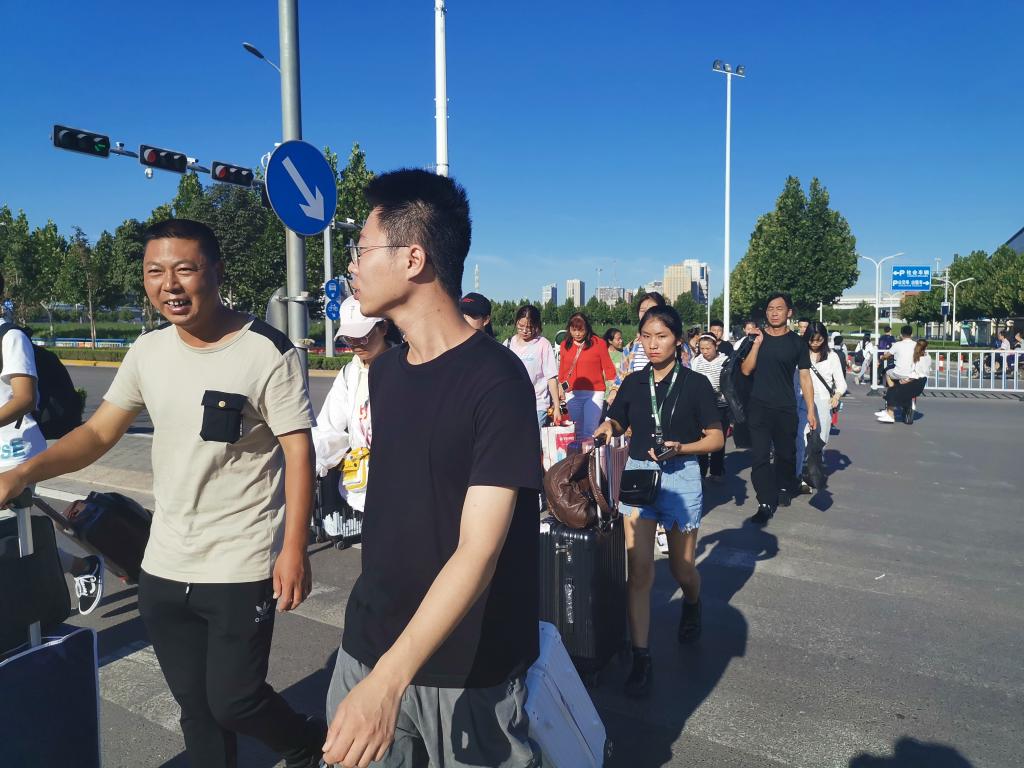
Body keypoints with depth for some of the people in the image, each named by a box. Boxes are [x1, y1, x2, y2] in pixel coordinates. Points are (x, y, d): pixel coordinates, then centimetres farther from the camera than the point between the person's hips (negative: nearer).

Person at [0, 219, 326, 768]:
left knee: (233, 701, 3)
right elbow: (100, 431, 8)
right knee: (195, 706, 18)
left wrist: (294, 549, -19)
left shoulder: (267, 352, -15)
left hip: (242, 567, -6)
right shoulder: (148, 351, 2)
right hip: (164, 567, 6)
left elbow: (298, 451, -15)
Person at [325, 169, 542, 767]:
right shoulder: (384, 370, 2)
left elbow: (479, 552, -24)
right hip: (369, 645, 6)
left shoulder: (496, 380, -20)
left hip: (468, 670, -5)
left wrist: (389, 677, -29)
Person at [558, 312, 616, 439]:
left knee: (590, 431, -8)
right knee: (577, 431, 9)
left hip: (594, 393, -3)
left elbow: (608, 367, 0)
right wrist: (561, 388, 16)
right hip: (572, 394, 4)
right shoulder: (565, 345, 8)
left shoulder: (598, 343, -2)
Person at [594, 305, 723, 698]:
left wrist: (681, 448, -19)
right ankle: (640, 658, 5)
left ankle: (692, 605, 49)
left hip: (681, 477, -2)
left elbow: (716, 438, -3)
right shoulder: (634, 382, 4)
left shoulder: (695, 384, -5)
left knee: (681, 567, 13)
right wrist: (608, 427, -9)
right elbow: (616, 423, 14)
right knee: (638, 570, -4)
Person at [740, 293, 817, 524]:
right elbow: (746, 370, -2)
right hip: (758, 408, 0)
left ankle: (784, 488, 38)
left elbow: (805, 377, 2)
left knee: (786, 454, 14)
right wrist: (757, 344, -12)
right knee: (760, 456, -6)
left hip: (786, 410, 0)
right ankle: (766, 503, -2)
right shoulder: (757, 337, 4)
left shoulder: (797, 342, 1)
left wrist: (811, 411, -3)